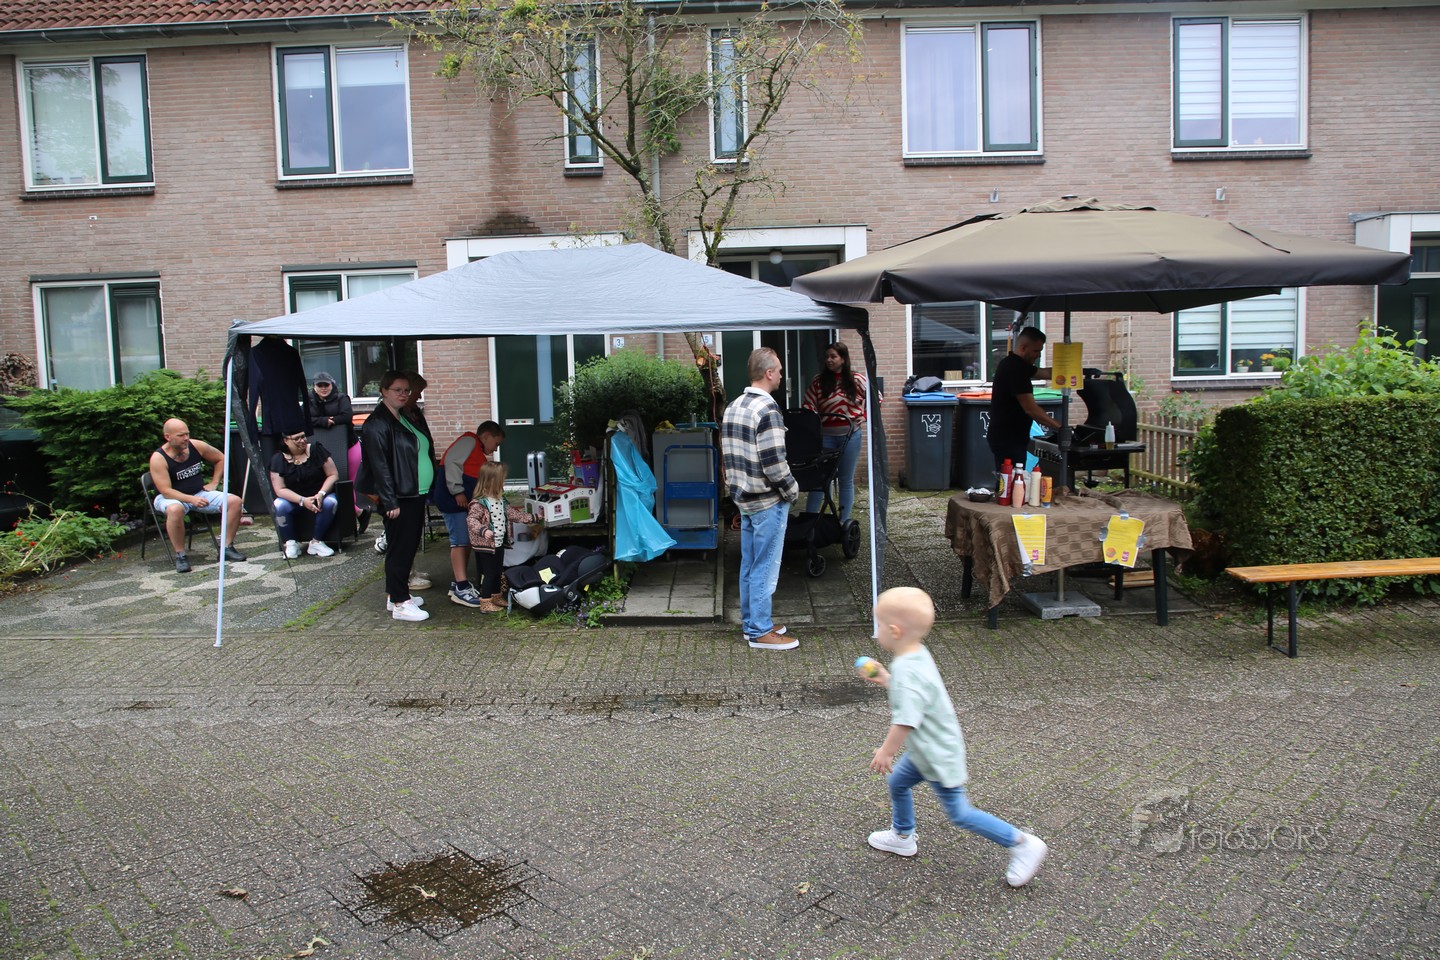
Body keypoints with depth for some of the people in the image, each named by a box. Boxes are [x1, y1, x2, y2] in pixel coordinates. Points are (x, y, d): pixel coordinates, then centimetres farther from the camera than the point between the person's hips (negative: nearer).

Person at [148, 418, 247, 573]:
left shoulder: (196, 446, -5)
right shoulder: (158, 459, -18)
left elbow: (220, 459, 12)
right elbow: (166, 491, -23)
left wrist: (214, 483, 4)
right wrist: (191, 499, -34)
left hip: (199, 493, 5)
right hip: (171, 497, -5)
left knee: (234, 501, -16)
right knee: (175, 509, -42)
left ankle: (228, 547, -7)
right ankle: (180, 555, -24)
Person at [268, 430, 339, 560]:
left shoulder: (317, 450, -5)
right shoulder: (278, 459, -5)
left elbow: (333, 475, -5)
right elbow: (280, 489, -10)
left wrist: (321, 493, -22)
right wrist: (302, 500, -25)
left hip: (318, 496, 0)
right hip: (293, 499, 0)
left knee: (331, 502, -32)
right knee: (279, 506, -31)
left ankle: (316, 542, -21)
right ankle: (290, 543, -14)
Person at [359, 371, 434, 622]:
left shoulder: (408, 419, 16)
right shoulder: (377, 424, -13)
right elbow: (379, 465, -18)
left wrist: (428, 490, 17)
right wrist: (389, 502, -21)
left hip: (415, 495, 9)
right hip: (398, 498, -9)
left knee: (409, 546, 14)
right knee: (400, 548, -5)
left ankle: (396, 594, 25)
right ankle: (399, 603, 0)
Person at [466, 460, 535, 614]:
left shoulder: (500, 500, 7)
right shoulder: (479, 503, -21)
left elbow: (510, 513, 18)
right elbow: (471, 519, -24)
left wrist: (530, 518, 20)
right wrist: (483, 530, -39)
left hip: (499, 544, 8)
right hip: (485, 546, -8)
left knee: (497, 572, 19)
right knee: (488, 574, -2)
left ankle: (497, 597, 33)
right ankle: (485, 603, 7)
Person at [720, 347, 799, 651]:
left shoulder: (733, 406, 8)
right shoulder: (767, 409, -20)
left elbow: (728, 453, 13)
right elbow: (774, 463, -22)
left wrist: (739, 484, 18)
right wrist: (792, 490, -7)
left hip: (743, 497, 9)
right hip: (767, 501, -9)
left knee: (749, 564, 16)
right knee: (765, 568, 0)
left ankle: (750, 623, 26)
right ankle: (761, 632, 8)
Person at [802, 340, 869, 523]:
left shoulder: (857, 380, -1)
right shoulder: (819, 381, 0)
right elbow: (808, 407, -4)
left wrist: (865, 416, -1)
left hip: (850, 435, 0)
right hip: (826, 435, 0)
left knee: (846, 480, 9)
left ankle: (844, 522, 18)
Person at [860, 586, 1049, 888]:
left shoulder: (907, 672, -35)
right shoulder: (918, 655, -4)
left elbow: (905, 722, -36)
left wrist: (886, 752, -21)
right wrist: (885, 680, 11)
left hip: (939, 758, -9)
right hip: (924, 751, 9)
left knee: (959, 813, 5)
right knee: (897, 782, 22)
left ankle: (1022, 844, 14)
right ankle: (902, 836, 43)